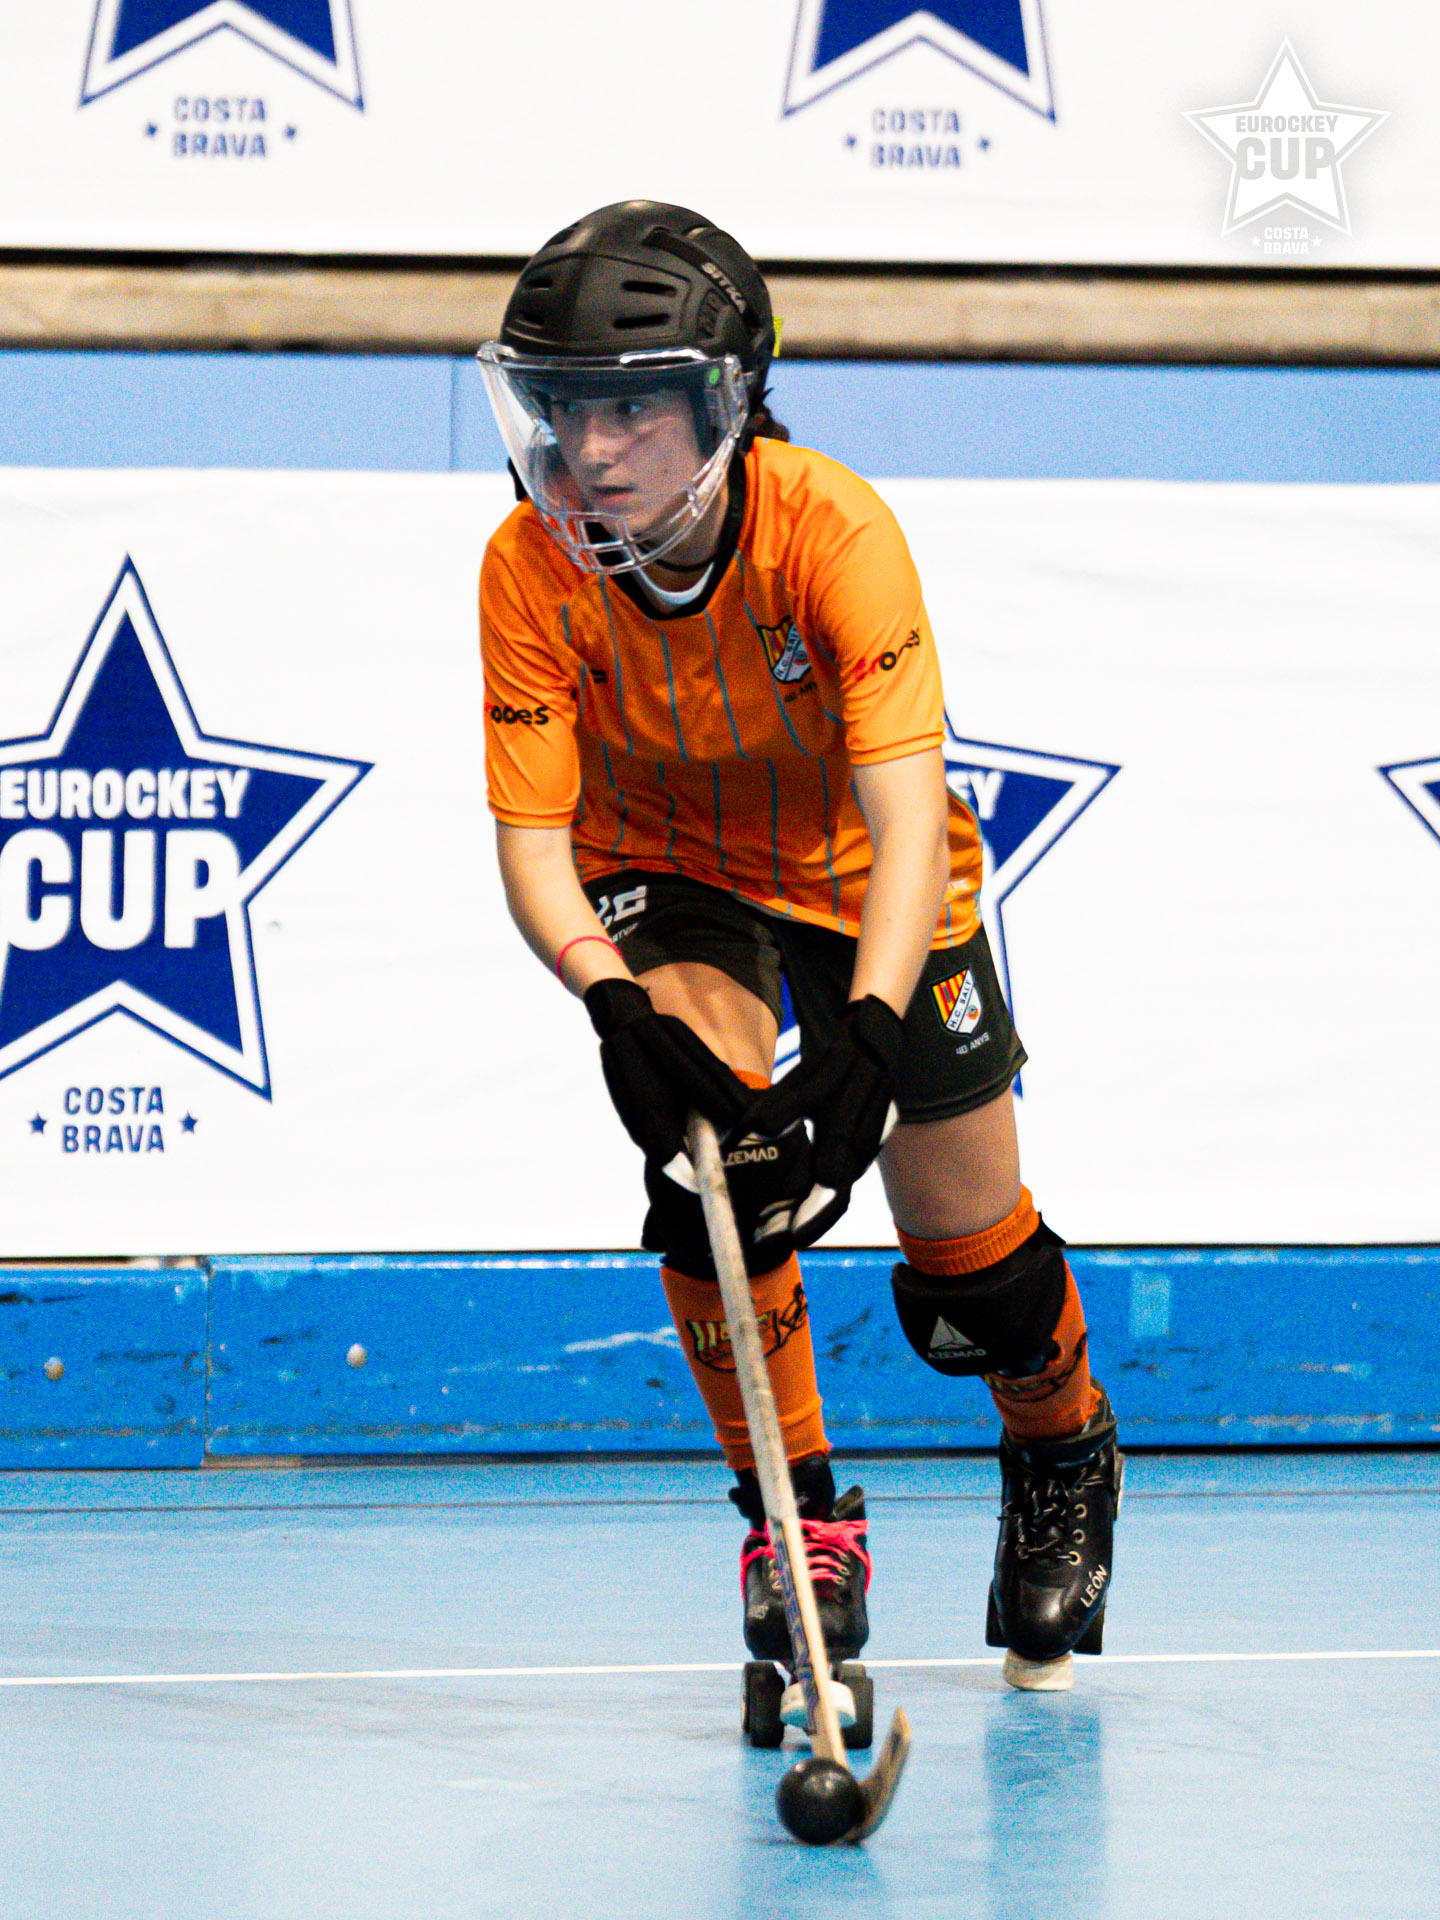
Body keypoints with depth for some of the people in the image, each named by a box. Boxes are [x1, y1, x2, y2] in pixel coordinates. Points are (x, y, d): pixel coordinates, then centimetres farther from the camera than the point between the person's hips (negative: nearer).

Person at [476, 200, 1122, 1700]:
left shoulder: (835, 534, -35)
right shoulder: (530, 570, -27)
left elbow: (908, 823, -41)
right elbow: (532, 843, -27)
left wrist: (870, 1038, -56)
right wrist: (619, 1009, -47)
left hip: (863, 880, -1)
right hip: (663, 868, 1)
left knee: (968, 1249, 3)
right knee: (708, 1136, -28)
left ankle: (1062, 1460, 38)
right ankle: (797, 1519, -11)